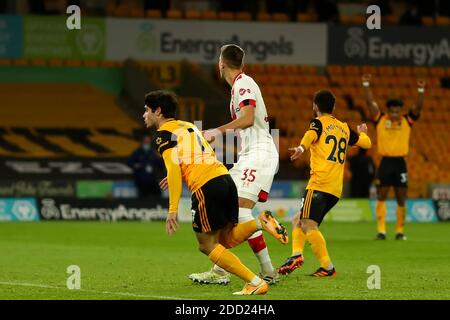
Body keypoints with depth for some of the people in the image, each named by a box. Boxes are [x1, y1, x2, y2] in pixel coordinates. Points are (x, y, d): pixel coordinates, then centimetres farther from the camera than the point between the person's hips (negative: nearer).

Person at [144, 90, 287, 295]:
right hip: (226, 179, 8)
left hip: (206, 187, -8)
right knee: (226, 240, 16)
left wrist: (172, 210, -13)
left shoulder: (163, 133, 1)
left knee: (207, 245, 2)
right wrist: (175, 178, 33)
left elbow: (174, 169, -11)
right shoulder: (188, 126, 27)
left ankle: (255, 283, -7)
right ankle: (260, 222, -7)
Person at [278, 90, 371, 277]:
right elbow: (366, 143, 33)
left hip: (320, 183, -8)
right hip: (336, 189, 8)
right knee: (298, 221, 16)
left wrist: (301, 148, -41)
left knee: (308, 226, -16)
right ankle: (297, 254, -5)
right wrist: (362, 133, 56)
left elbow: (311, 135, -20)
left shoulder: (319, 123, 3)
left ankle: (327, 267, -23)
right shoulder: (344, 128, 21)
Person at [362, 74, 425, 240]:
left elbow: (418, 107, -5)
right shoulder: (380, 120, 2)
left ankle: (400, 231, 12)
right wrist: (366, 85, -13)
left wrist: (421, 91, -19)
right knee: (381, 197, -2)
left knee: (401, 199, 4)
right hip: (385, 162, 0)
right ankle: (381, 231, 0)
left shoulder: (407, 121, 4)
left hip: (400, 163, 0)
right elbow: (370, 102, -4)